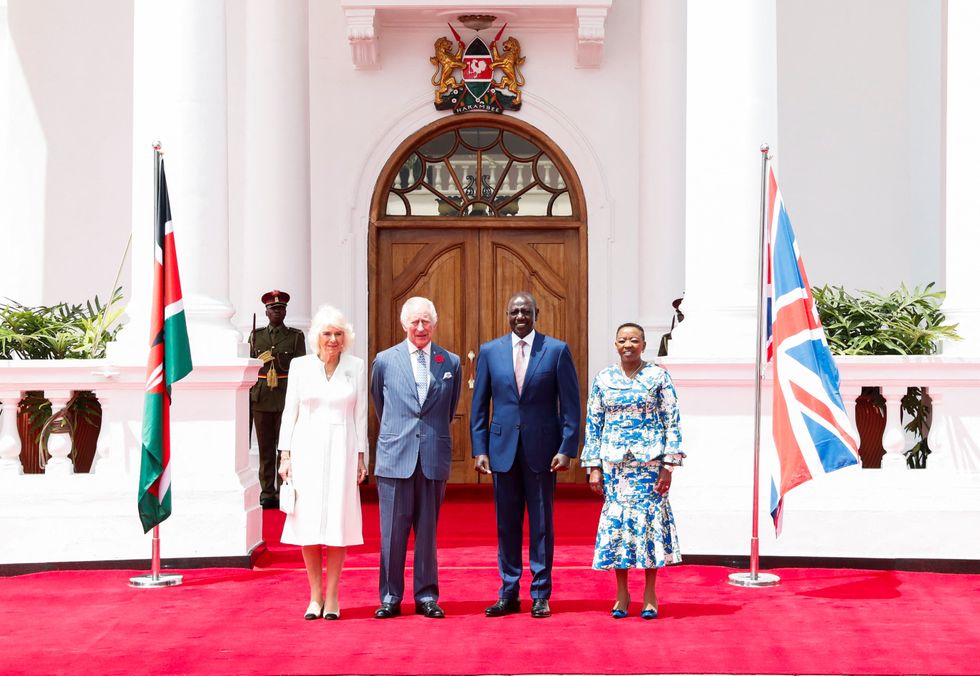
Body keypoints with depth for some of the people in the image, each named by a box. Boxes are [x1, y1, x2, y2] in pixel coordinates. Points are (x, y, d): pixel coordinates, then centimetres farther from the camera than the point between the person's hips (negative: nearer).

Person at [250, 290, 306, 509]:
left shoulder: (296, 336, 6)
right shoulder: (256, 335, 12)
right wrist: (247, 397, 8)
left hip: (286, 399, -2)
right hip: (261, 399, 2)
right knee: (265, 448, 4)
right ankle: (267, 494, 8)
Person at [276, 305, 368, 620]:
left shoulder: (356, 367, 4)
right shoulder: (300, 366, 4)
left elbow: (361, 415, 7)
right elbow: (290, 412, 6)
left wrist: (361, 456, 3)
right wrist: (285, 455, 2)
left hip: (341, 451, 0)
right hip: (307, 449, 0)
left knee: (338, 521, -1)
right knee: (308, 522, 0)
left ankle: (332, 597, 6)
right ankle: (315, 596, 10)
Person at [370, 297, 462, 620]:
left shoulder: (451, 363, 6)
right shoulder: (385, 361, 4)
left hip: (434, 459, 1)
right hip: (395, 458, -1)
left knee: (427, 531, 7)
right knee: (393, 531, 1)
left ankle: (426, 596, 14)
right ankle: (390, 597, 10)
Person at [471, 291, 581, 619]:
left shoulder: (557, 350, 0)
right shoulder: (489, 351, 6)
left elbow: (570, 404, -1)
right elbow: (480, 405, 8)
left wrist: (567, 448, -8)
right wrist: (479, 449, 0)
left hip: (542, 449, -2)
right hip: (503, 448, 2)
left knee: (542, 524, 4)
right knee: (507, 524, 7)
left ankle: (540, 595, 11)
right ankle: (509, 594, 14)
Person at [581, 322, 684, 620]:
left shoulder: (658, 377, 1)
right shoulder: (603, 379, 7)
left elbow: (672, 422, -1)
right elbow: (593, 424, 9)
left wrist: (669, 465, -7)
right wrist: (594, 467, 3)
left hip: (649, 461, -2)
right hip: (614, 462, 2)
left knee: (650, 519, -2)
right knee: (616, 521, 1)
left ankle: (650, 594, 8)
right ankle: (621, 594, 11)